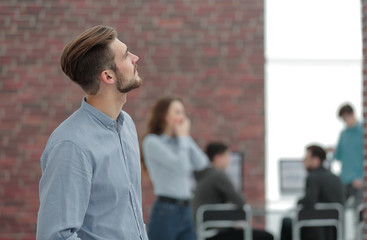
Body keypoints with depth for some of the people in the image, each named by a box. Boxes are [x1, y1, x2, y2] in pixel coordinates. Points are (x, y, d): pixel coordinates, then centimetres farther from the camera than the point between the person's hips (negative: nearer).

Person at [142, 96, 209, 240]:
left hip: (186, 211, 7)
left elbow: (202, 164, 3)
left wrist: (186, 137, 4)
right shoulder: (152, 142, -8)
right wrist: (183, 137, -3)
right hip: (165, 211, -7)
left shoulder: (178, 142, 14)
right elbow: (181, 165, -17)